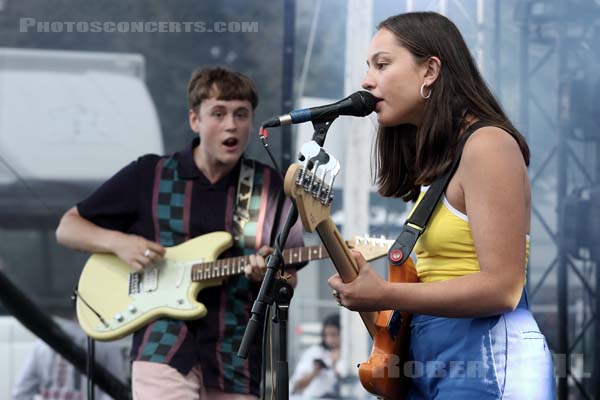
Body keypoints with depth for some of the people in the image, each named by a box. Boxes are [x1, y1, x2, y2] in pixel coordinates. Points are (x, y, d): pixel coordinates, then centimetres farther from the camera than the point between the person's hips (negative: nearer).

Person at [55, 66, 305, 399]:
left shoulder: (270, 188, 10)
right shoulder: (149, 176, 6)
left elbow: (289, 280, 13)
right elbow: (68, 227, 12)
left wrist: (269, 276, -11)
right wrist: (118, 241, -8)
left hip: (235, 360, 3)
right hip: (162, 350, -3)